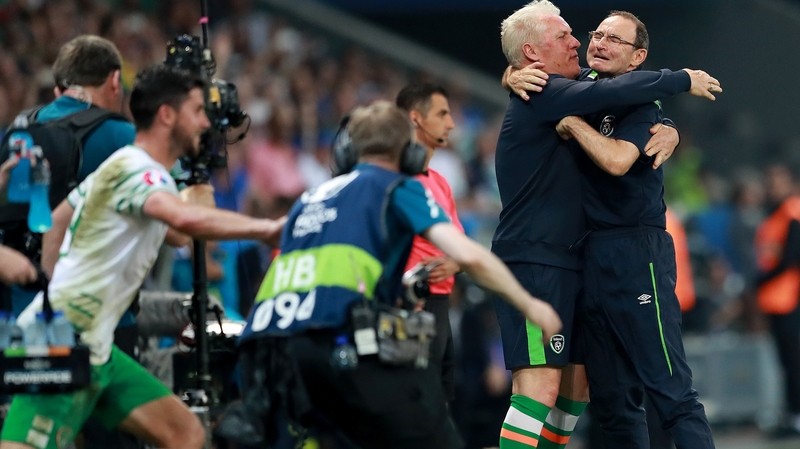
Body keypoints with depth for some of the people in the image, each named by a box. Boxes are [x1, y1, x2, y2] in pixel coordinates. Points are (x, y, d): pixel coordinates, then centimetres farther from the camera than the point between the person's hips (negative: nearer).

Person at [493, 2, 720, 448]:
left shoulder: (558, 95, 18)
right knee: (540, 387, -17)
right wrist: (683, 80, -9)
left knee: (577, 382, 13)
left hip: (564, 264, 10)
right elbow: (617, 91, -22)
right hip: (534, 262, -10)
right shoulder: (541, 96, -12)